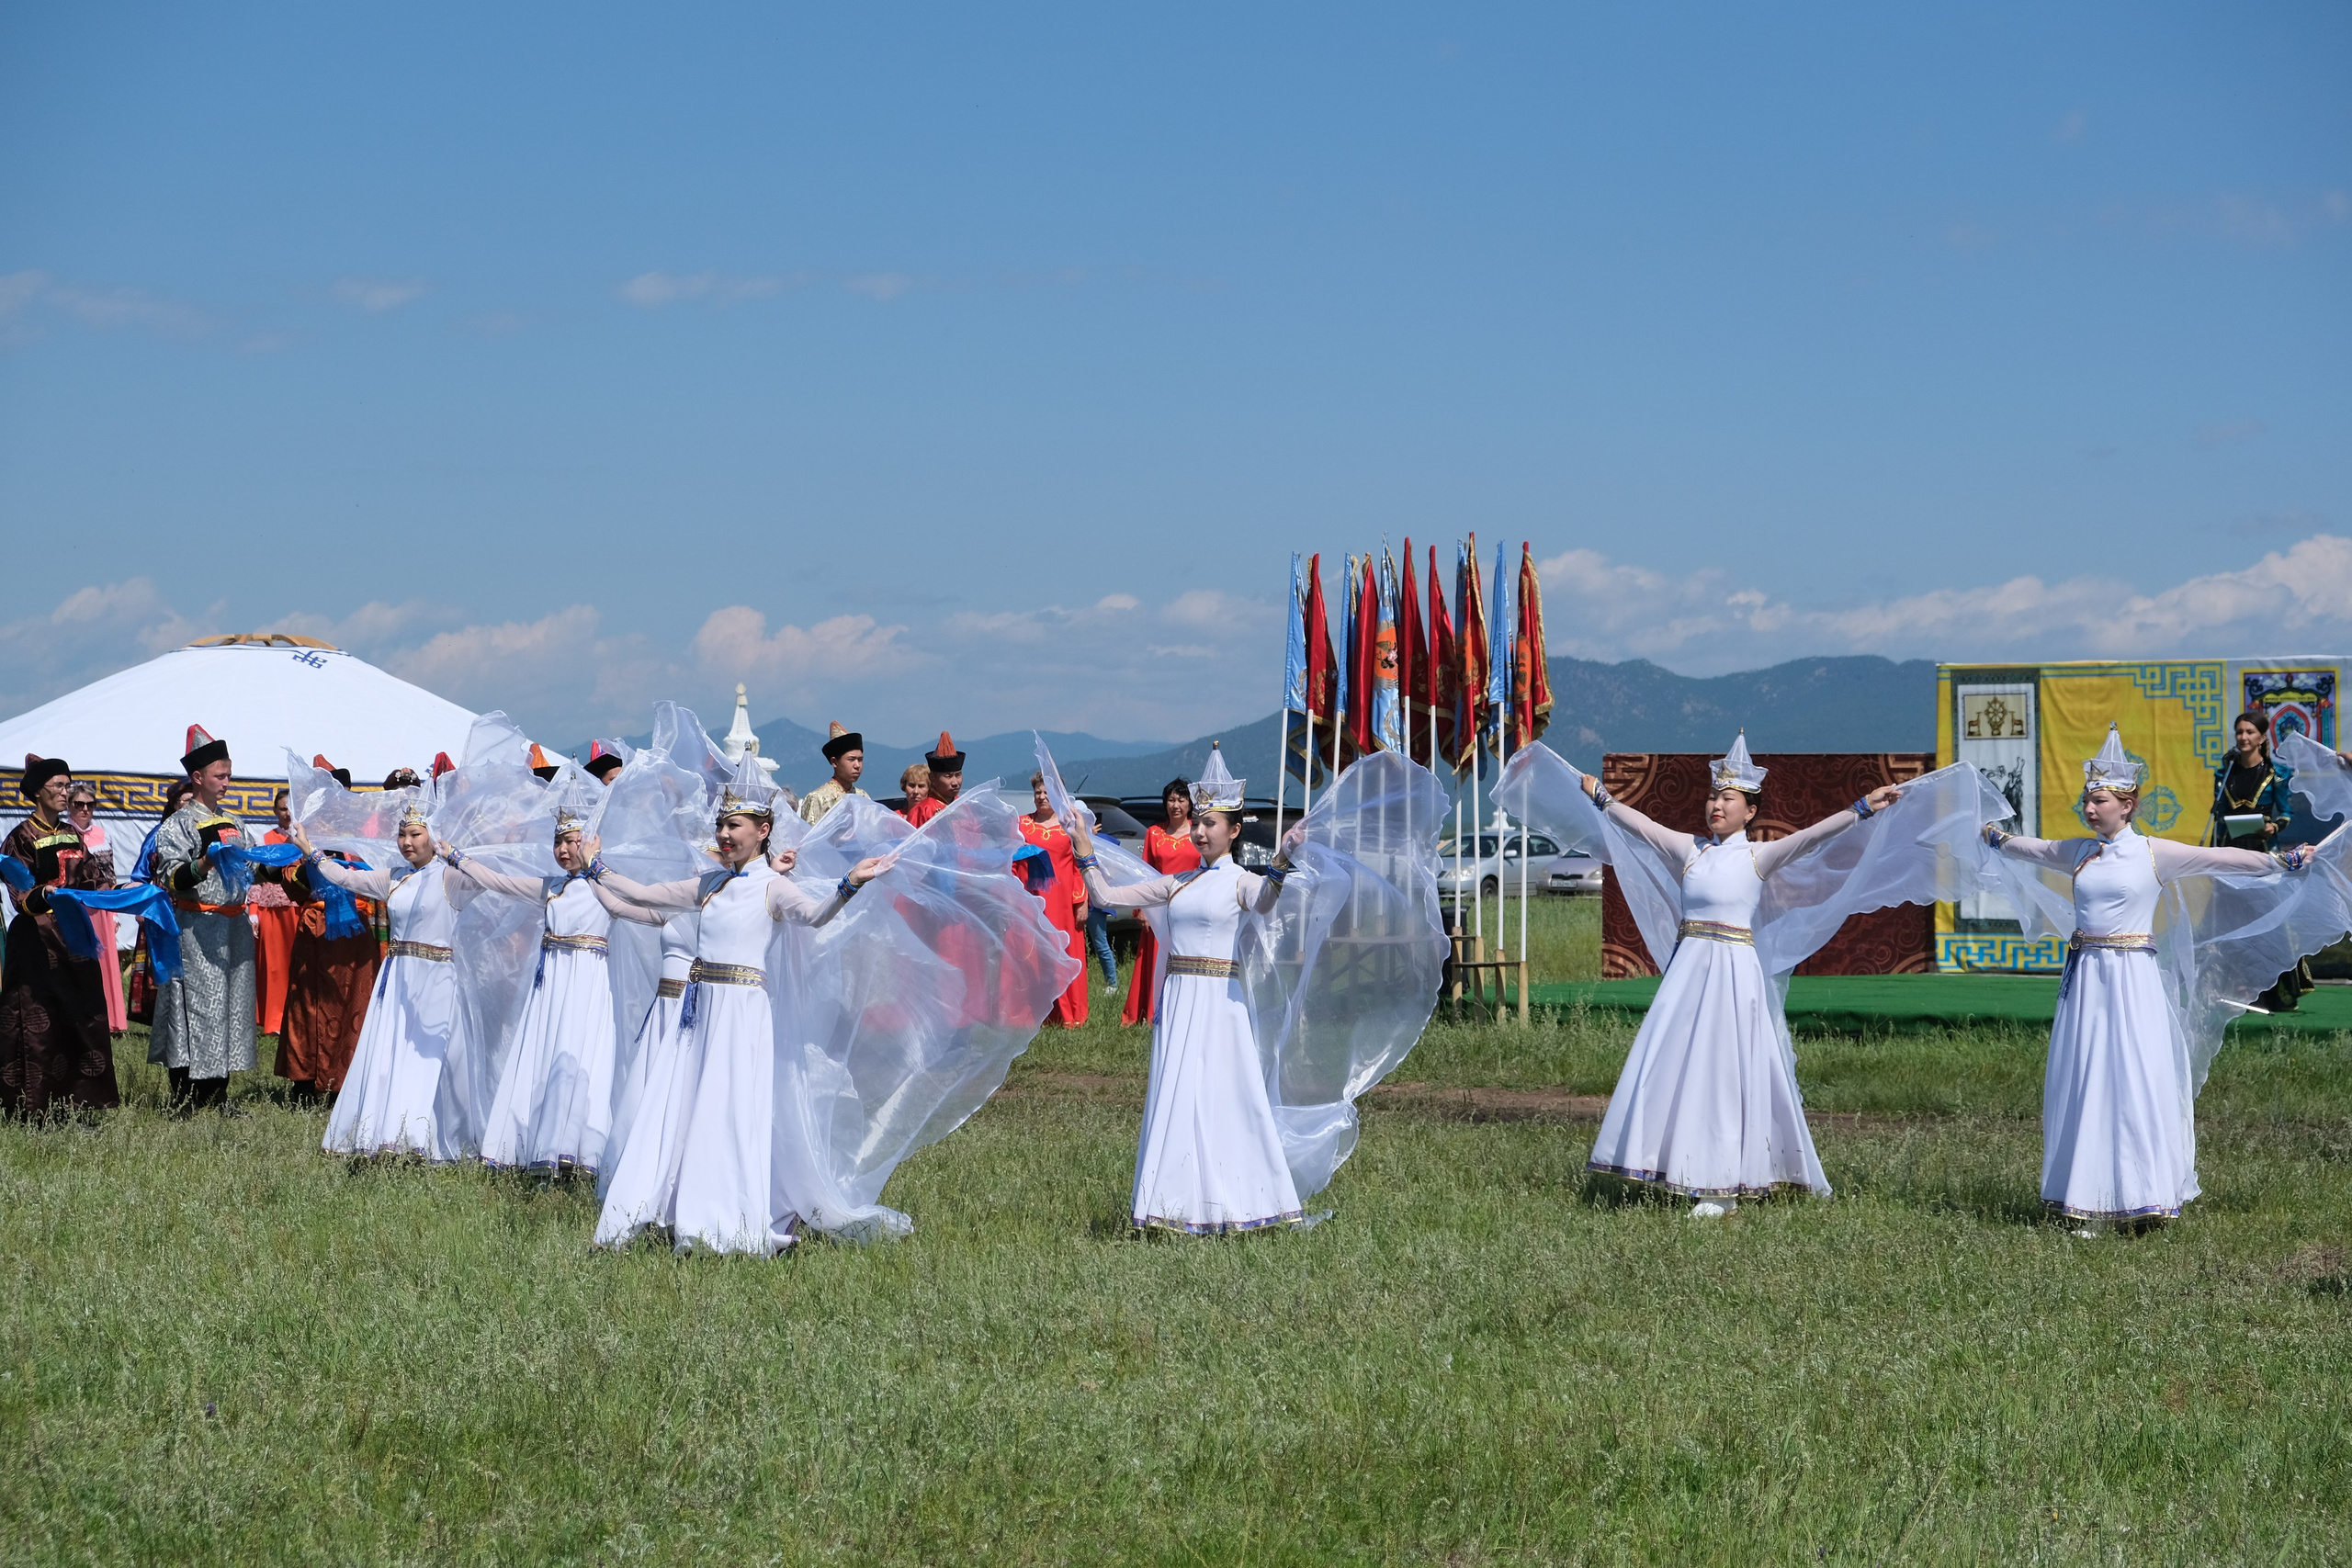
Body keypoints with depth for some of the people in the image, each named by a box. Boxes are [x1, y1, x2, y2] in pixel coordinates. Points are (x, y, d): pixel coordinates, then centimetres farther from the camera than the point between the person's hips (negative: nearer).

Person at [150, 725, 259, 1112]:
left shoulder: (233, 824, 17)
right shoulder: (178, 825, -6)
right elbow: (172, 879, -15)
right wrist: (204, 865, -30)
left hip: (233, 927, 7)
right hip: (196, 930, -7)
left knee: (230, 1005, 8)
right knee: (193, 1008, -8)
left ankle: (218, 1097, 15)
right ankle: (185, 1102, -5)